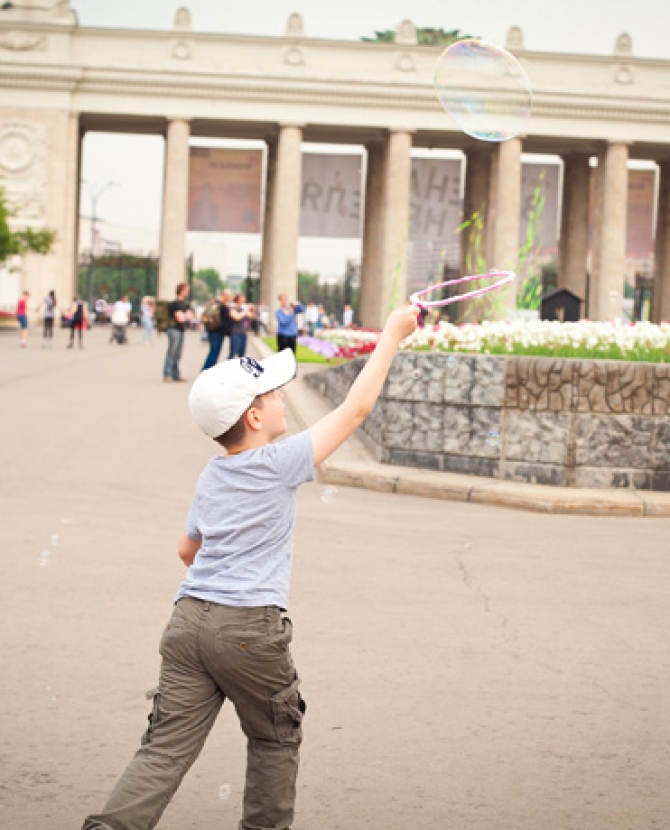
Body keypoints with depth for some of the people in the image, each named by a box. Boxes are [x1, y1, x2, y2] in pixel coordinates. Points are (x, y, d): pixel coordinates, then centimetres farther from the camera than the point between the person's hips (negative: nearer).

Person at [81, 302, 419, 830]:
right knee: (276, 740, 17)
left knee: (166, 749, 0)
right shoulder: (279, 464, -5)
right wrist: (392, 335, 7)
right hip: (249, 628, -6)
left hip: (189, 619, 6)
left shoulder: (210, 477, 15)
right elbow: (355, 409, -1)